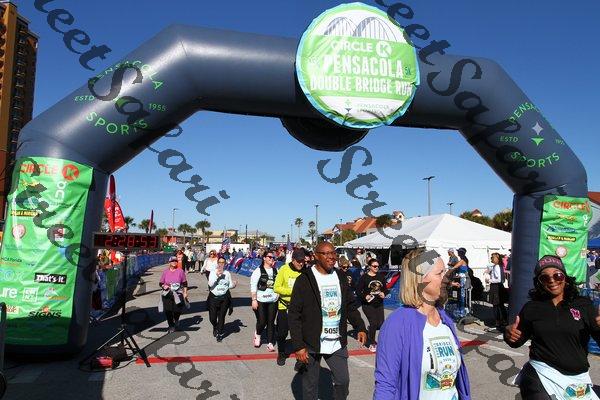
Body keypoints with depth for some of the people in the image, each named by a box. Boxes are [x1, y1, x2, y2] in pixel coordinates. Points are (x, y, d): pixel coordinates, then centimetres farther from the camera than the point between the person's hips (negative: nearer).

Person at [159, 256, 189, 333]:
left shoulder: (180, 271, 0)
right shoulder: (165, 272, 3)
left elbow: (184, 283, 5)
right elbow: (160, 283, 8)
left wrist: (185, 293, 2)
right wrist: (163, 286, -13)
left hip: (178, 294, -1)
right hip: (167, 295, 1)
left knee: (177, 311, 1)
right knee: (168, 311, 0)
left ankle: (176, 321, 35)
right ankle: (171, 326, 20)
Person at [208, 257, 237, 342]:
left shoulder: (227, 273, 4)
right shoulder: (213, 272, -2)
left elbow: (230, 285, 9)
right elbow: (210, 284, -13)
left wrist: (234, 284, -12)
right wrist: (217, 275, -22)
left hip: (224, 297, 1)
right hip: (213, 297, -1)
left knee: (221, 316, 6)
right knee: (212, 317, 4)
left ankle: (220, 333, 24)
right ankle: (215, 327, 37)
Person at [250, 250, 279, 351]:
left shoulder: (276, 271, 6)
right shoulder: (258, 271, -5)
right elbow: (253, 286, -7)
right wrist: (254, 300, -11)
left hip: (273, 301, 3)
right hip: (260, 301, -3)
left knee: (271, 322, 7)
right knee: (262, 322, -1)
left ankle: (270, 343, 18)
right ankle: (257, 334, 31)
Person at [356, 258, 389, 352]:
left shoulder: (381, 276, 3)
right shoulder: (364, 277, -9)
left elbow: (385, 288, 12)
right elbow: (358, 291, -7)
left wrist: (384, 293, -8)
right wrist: (365, 296, -22)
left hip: (379, 304, 5)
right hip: (368, 305, -4)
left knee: (381, 324, 3)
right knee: (374, 323, -10)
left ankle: (369, 334, 36)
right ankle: (372, 344, 12)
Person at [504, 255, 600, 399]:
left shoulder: (584, 305, 1)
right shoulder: (531, 307, 4)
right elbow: (518, 341, 11)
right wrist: (510, 335, -10)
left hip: (577, 379, 1)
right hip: (539, 376, -1)